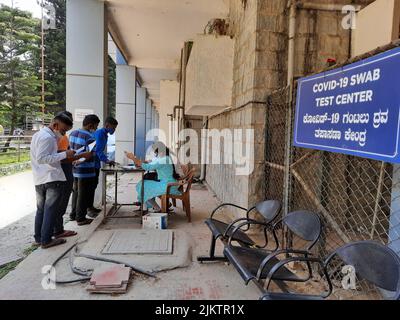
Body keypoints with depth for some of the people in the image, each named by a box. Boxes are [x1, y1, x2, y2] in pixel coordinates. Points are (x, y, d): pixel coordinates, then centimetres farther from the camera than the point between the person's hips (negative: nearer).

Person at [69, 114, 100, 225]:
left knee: (76, 192, 22)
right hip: (85, 171, -8)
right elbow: (90, 154, -27)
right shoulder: (90, 136, -19)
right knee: (83, 195, 5)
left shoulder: (72, 133, 8)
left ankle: (73, 215, 33)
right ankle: (80, 218, 15)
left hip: (74, 169, 8)